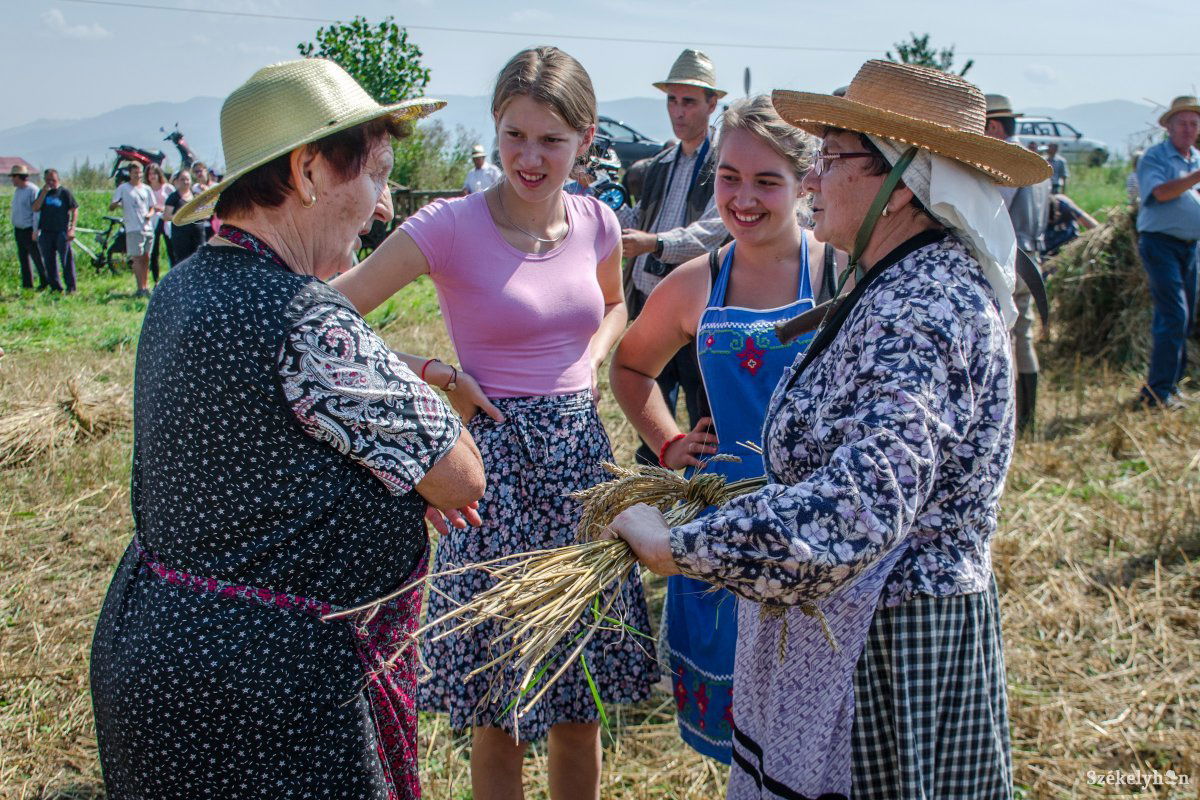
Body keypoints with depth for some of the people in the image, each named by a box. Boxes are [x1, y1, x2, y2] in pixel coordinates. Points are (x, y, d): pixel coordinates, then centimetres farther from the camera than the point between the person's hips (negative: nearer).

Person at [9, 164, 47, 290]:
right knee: (23, 257, 10)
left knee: (37, 256, -5)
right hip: (18, 230, 9)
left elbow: (37, 211, -16)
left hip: (29, 230, -9)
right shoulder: (17, 191, 14)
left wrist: (35, 231, -20)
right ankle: (27, 284, 15)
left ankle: (44, 282, 2)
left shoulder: (33, 190, -13)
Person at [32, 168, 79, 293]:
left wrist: (72, 229, -9)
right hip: (46, 232, 5)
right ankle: (55, 286, 16)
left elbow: (75, 210, -1)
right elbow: (35, 209, -1)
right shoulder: (43, 192, 11)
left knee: (66, 260, -6)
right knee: (49, 261, 8)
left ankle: (71, 287, -2)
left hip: (61, 231, -5)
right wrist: (44, 193, -9)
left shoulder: (65, 192, 0)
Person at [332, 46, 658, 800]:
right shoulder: (451, 226, -13)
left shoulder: (596, 222, 2)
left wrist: (591, 358, 4)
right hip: (497, 462, -4)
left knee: (582, 706, 15)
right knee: (498, 708, 8)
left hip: (581, 460, 5)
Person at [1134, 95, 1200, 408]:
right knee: (1174, 315, -15)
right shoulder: (1154, 156, -5)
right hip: (1160, 242, -8)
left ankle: (1170, 382, 21)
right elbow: (1161, 192, -22)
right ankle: (1157, 392, -11)